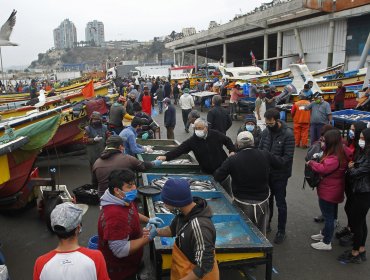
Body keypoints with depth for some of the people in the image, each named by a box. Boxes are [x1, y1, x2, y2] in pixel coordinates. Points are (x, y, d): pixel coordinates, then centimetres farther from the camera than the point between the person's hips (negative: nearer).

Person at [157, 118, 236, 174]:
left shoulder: (216, 135, -10)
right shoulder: (192, 141, -12)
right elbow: (179, 149, -20)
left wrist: (232, 151, -7)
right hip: (207, 172, 1)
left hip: (222, 168, 0)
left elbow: (227, 140, 8)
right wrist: (165, 157, -32)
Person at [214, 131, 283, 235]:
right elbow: (280, 164, 8)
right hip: (262, 201, 3)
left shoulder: (232, 160, -17)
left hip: (242, 203, -2)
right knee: (261, 233, 20)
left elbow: (217, 177, -11)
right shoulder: (265, 155, -9)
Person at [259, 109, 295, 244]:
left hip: (280, 174, -5)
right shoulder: (265, 132, 0)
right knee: (267, 199, 20)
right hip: (266, 172, 5)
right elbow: (260, 149, 7)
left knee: (280, 203, 6)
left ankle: (281, 231, 22)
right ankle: (266, 224, 38)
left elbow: (288, 156, -19)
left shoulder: (288, 134, -17)